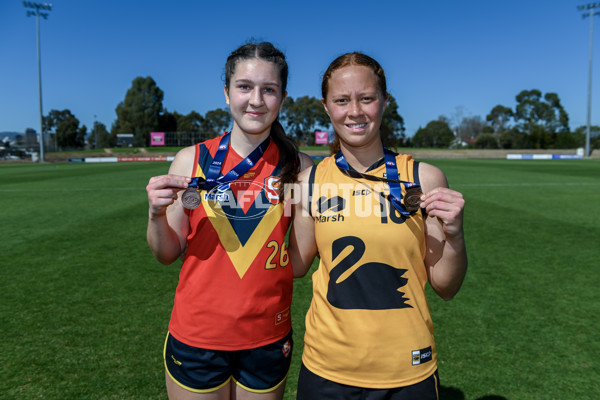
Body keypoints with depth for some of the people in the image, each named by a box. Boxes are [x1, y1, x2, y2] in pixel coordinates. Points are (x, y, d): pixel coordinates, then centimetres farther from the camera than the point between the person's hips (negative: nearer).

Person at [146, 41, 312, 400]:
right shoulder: (191, 160, -6)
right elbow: (168, 254, 0)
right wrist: (157, 213, -18)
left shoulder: (298, 167, -6)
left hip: (268, 340, 1)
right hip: (196, 338, 0)